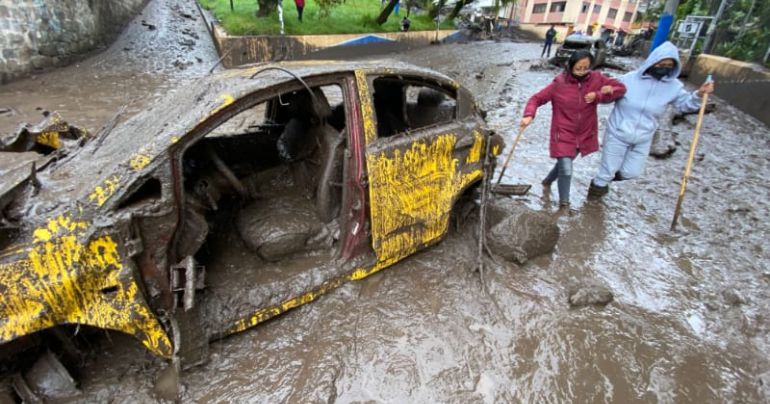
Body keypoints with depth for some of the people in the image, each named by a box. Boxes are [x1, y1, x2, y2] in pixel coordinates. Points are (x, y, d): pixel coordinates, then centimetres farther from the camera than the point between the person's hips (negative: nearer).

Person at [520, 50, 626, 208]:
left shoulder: (596, 79, -7)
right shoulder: (559, 83, -15)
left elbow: (621, 88, -3)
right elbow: (536, 99, -11)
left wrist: (598, 95, -20)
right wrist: (529, 116, -29)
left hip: (584, 134, 4)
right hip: (563, 135, -4)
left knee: (563, 164, 21)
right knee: (566, 171, -7)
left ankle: (547, 181, 51)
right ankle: (564, 203, 15)